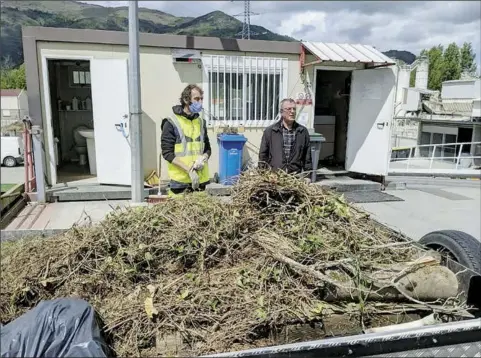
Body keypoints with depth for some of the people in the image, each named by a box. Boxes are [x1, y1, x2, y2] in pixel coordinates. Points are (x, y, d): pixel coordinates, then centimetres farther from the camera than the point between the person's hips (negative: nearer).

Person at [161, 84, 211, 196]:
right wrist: (189, 170, -16)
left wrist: (203, 158, -5)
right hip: (180, 181, -5)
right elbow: (167, 153, -8)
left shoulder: (201, 122, 13)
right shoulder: (171, 123, -3)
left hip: (201, 179, 5)